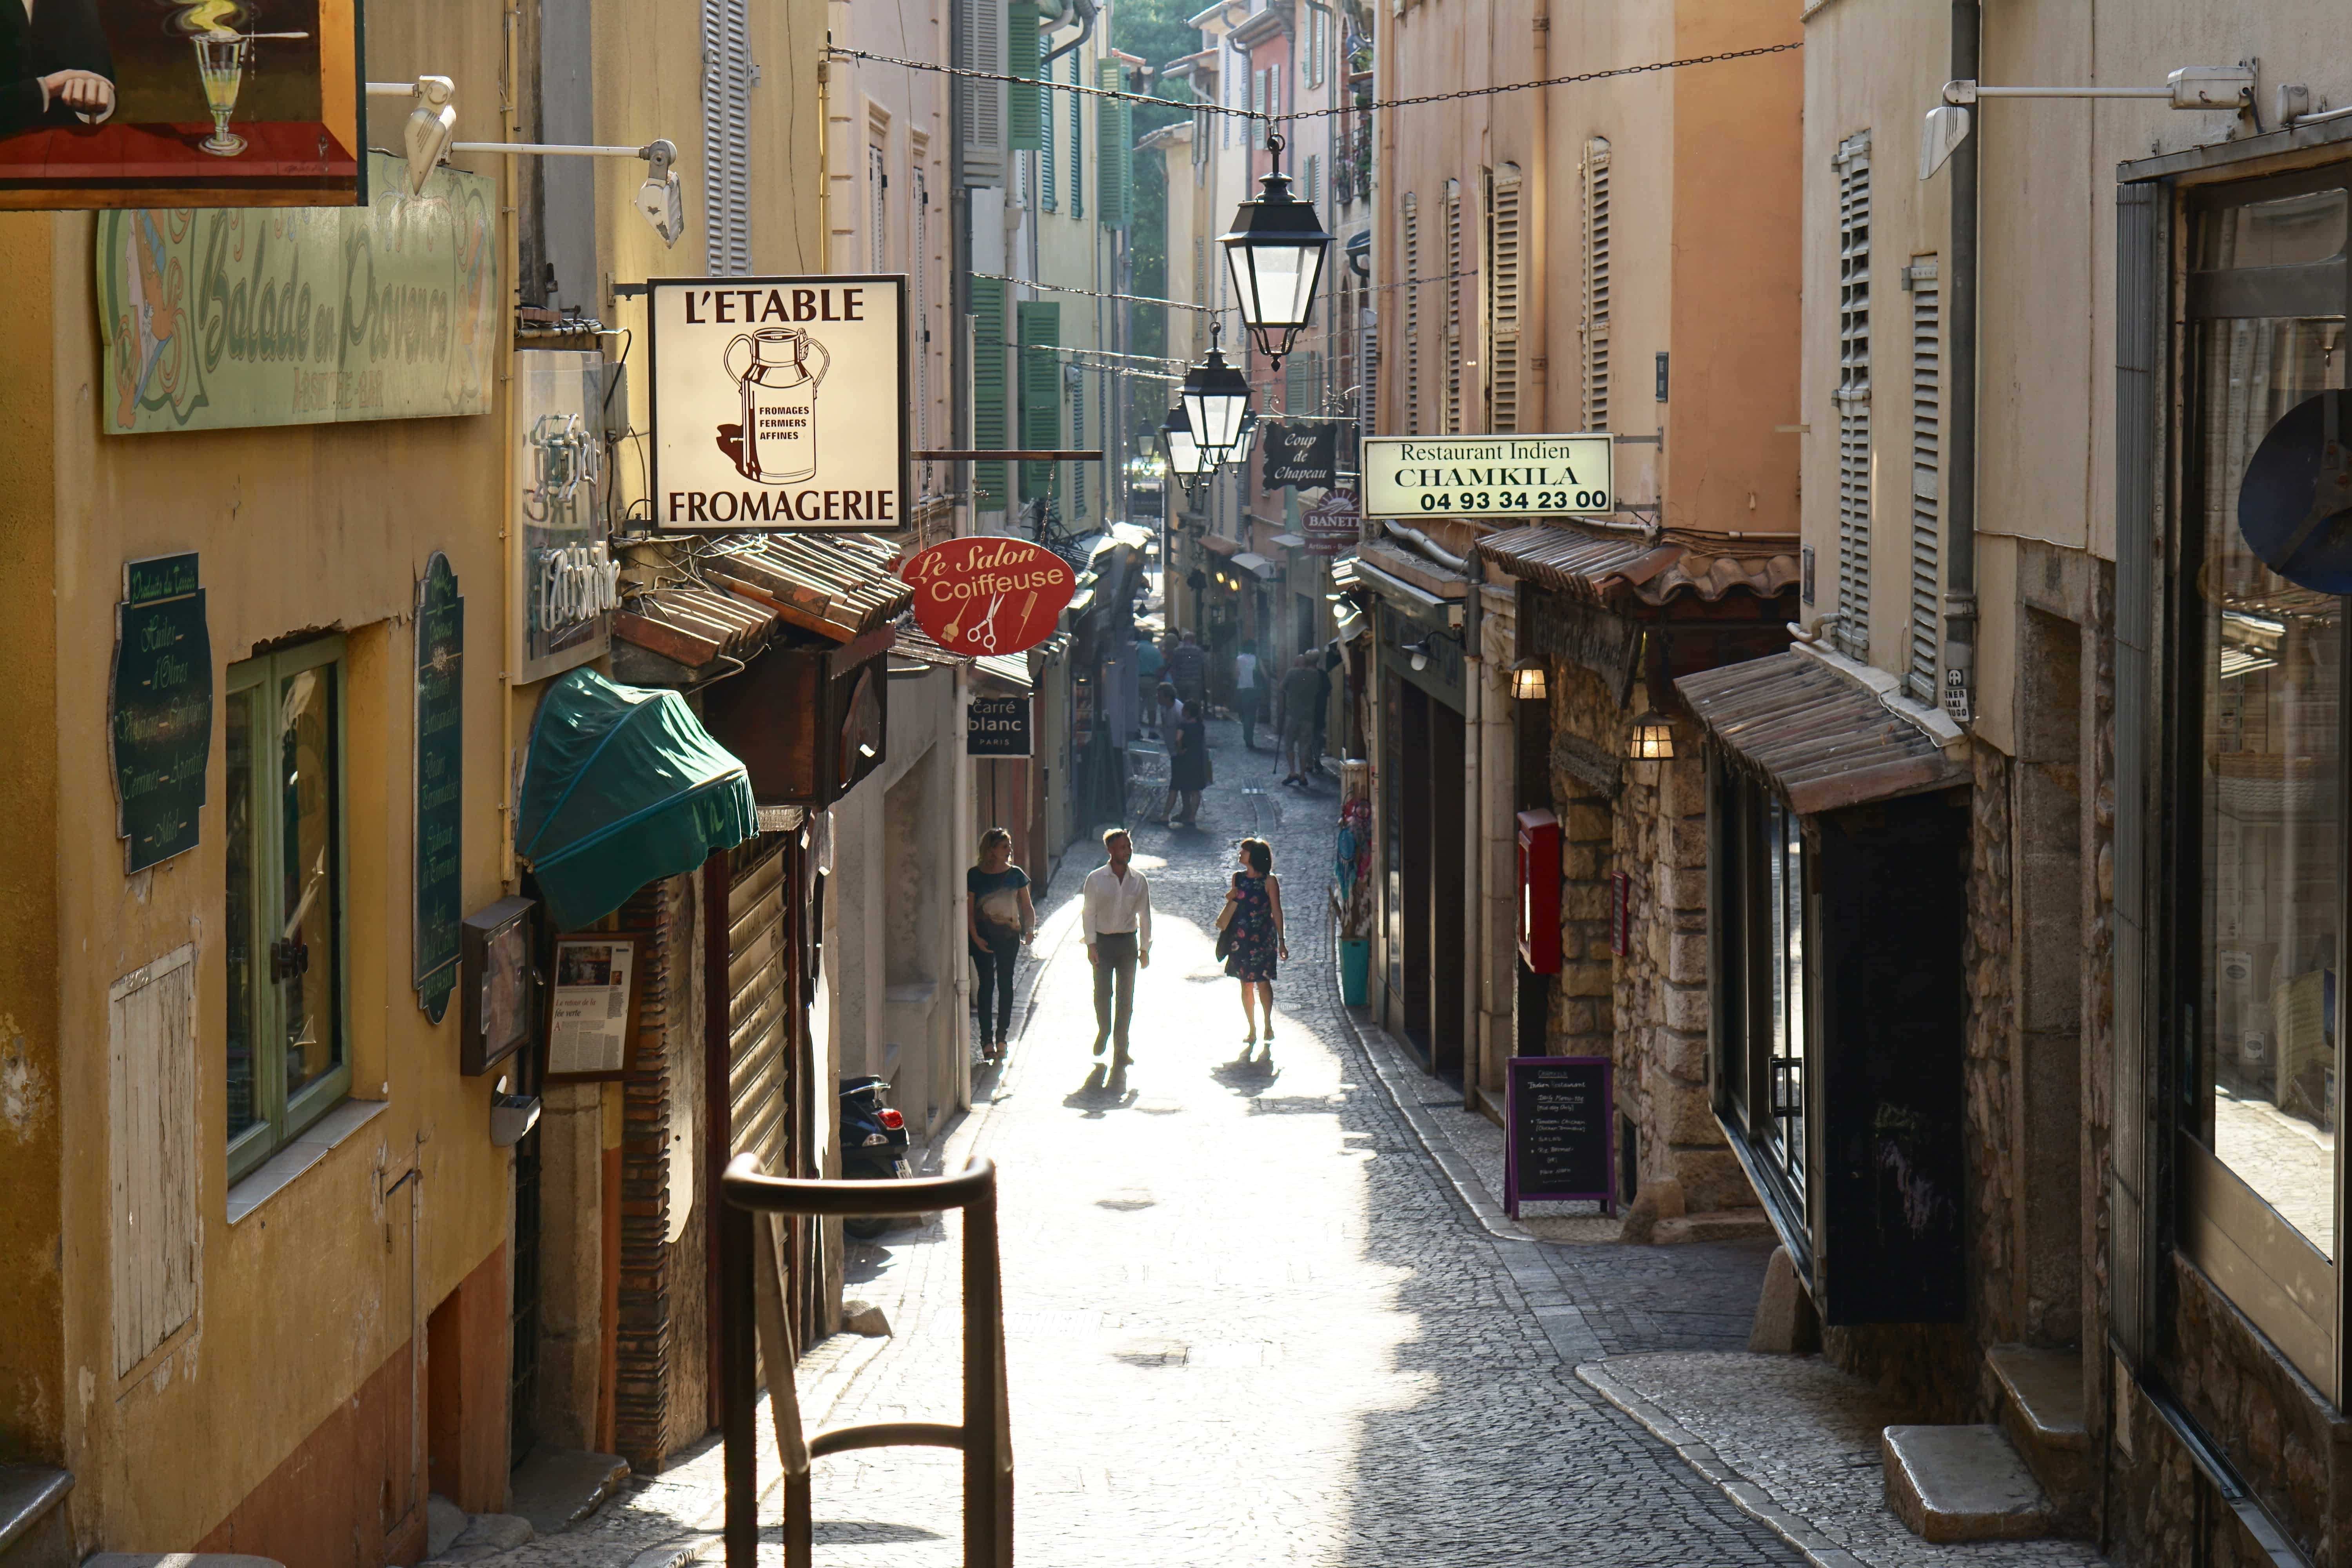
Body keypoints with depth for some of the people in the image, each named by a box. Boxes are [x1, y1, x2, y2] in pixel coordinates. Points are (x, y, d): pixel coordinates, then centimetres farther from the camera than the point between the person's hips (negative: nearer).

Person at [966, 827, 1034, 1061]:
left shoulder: (1016, 875, 3)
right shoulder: (975, 876, -3)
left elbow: (1027, 906, 6)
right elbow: (969, 910, -2)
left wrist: (1030, 929, -11)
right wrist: (975, 937, -12)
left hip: (1009, 934, 2)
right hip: (983, 935, -2)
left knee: (1005, 984, 3)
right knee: (987, 984, 0)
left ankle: (1002, 1037, 11)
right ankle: (987, 1039, 4)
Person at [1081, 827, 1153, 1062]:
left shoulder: (1139, 881, 2)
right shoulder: (1096, 879, -4)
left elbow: (1145, 916, 6)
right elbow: (1089, 913, -4)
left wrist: (1145, 949, 4)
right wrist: (1091, 945, -11)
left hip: (1128, 943, 2)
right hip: (1103, 941, -2)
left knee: (1126, 996, 3)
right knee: (1102, 992, -3)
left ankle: (1121, 1049, 11)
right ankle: (1103, 1032, 25)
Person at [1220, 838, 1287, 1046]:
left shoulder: (1269, 881, -5)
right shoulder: (1238, 878, 9)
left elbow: (1277, 912, -4)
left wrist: (1281, 942, -5)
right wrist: (1229, 898, -2)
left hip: (1263, 938, -4)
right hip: (1241, 938, 5)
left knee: (1263, 982, -8)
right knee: (1246, 984, 5)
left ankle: (1268, 1025, 7)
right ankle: (1252, 1030, 11)